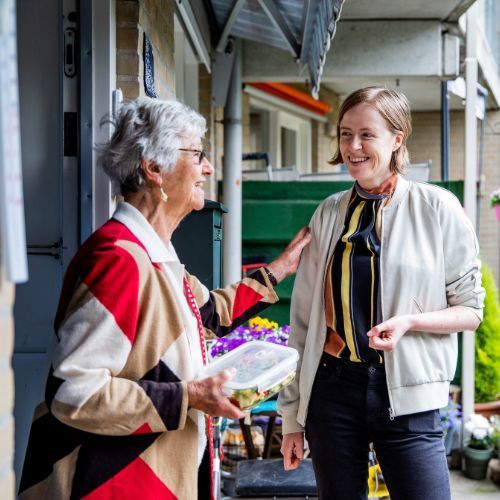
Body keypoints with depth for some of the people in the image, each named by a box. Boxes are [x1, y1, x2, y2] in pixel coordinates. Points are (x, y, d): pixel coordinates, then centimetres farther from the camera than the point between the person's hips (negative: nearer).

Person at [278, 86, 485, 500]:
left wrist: (409, 321, -18)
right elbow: (304, 318, 10)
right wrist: (292, 415, 9)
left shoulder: (437, 209, -2)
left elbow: (471, 309, 2)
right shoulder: (329, 214, 7)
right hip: (333, 388, 3)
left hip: (406, 395, -3)